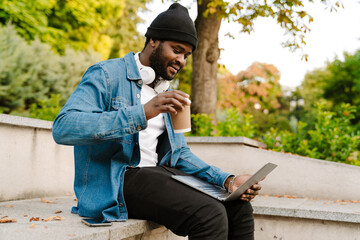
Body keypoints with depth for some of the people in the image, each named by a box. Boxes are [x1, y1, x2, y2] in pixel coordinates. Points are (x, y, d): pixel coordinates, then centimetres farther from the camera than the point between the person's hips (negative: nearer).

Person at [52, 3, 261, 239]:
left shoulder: (167, 93, 19)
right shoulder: (106, 75, -6)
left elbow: (180, 153, 18)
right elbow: (62, 128, -22)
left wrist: (227, 180, 0)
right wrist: (143, 113, -30)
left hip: (158, 173, 8)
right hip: (112, 183, -8)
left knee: (239, 209, -7)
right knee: (209, 214, -27)